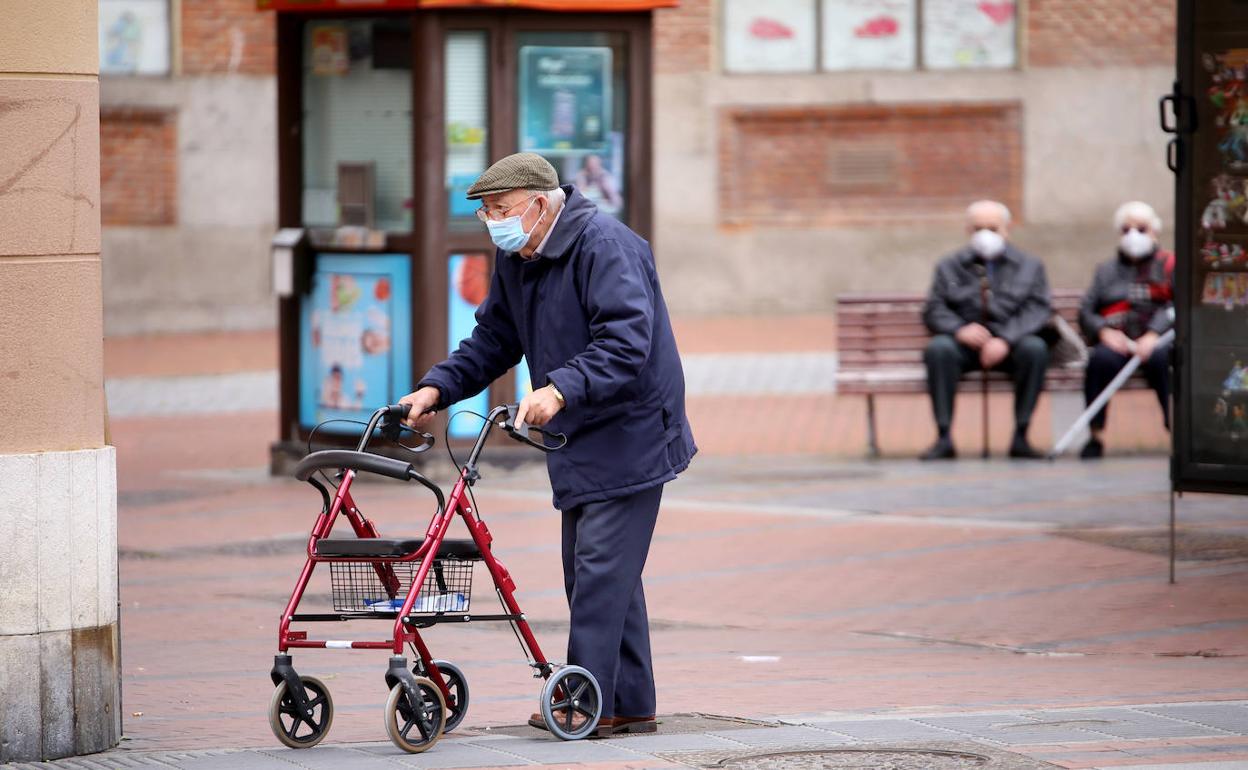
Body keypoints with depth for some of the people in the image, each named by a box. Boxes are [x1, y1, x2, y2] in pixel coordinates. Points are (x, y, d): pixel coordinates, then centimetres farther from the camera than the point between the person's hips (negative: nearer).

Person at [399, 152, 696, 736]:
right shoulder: (515, 260, 10)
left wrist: (560, 389, -40)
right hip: (580, 444, 10)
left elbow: (627, 342, -29)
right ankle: (631, 705, 17)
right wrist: (436, 388, 2)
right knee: (590, 573, 11)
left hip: (628, 439, -10)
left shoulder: (603, 245, -20)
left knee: (601, 569, -12)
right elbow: (493, 340, 16)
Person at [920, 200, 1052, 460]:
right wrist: (959, 330, -19)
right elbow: (934, 311, 4)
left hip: (1011, 344, 0)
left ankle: (1020, 437, -26)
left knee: (1035, 348, -32)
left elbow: (1038, 310, -2)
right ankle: (943, 438, -31)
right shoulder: (949, 267, 14)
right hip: (964, 343, 0)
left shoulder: (1029, 266, 12)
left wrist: (1005, 340, -19)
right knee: (938, 348, -32)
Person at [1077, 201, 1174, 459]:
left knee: (1159, 356, -38)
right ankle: (1095, 434, -31)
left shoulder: (1168, 265, 13)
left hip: (1157, 340, -2)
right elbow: (1085, 311, 12)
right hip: (1115, 342, 2)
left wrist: (1154, 334, -20)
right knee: (1101, 358, -33)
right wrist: (1104, 331, -10)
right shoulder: (1106, 270, 24)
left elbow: (1178, 308, -3)